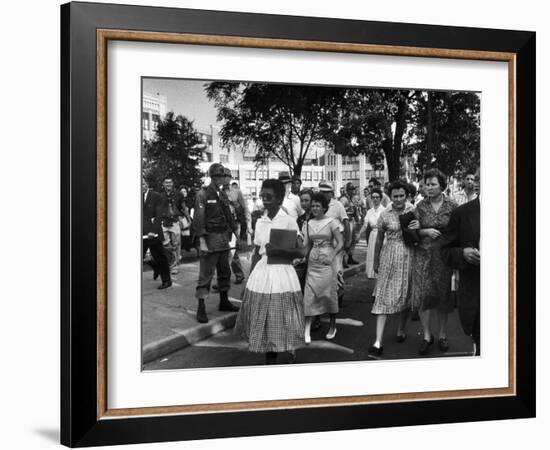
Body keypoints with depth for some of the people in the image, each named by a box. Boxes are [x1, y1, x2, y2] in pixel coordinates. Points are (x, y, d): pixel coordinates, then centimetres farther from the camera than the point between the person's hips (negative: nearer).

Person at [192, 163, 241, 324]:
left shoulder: (222, 194, 13)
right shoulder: (203, 194, -8)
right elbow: (198, 218, -13)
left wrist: (235, 232, 18)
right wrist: (202, 241, -19)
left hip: (223, 238, 7)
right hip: (210, 238, -7)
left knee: (225, 272, 15)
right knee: (206, 274, -7)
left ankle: (224, 301, 28)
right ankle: (201, 308, -3)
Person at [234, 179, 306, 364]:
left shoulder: (288, 221, -6)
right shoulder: (260, 222, 8)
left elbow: (301, 252, -10)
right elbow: (256, 253, 13)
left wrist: (278, 250, -20)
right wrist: (250, 278, 10)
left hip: (282, 274, -4)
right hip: (261, 273, 5)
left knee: (282, 320, 0)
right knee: (263, 320, 7)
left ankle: (290, 350, 16)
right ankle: (270, 358, 17)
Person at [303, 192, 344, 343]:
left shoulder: (331, 222, -4)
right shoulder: (309, 223, 9)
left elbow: (340, 243, -9)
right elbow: (306, 244, 10)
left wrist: (332, 256, -23)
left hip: (327, 262, -3)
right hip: (313, 262, 3)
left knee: (329, 293, 4)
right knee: (309, 295, -4)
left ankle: (332, 326, 22)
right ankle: (306, 331, -6)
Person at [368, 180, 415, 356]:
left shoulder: (413, 211, 0)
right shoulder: (385, 215, -2)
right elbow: (379, 239, 8)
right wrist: (375, 262, 12)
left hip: (408, 256, 2)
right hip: (389, 257, -1)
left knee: (406, 294, 11)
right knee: (384, 297, -5)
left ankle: (401, 330, 33)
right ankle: (378, 342, -9)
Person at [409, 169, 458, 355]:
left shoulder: (452, 206, 0)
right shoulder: (420, 206, 3)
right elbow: (415, 231, 3)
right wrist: (426, 231, -17)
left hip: (444, 255, -1)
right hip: (424, 255, 1)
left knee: (443, 295, 5)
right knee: (423, 295, -3)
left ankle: (442, 335, 18)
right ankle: (427, 336, 7)